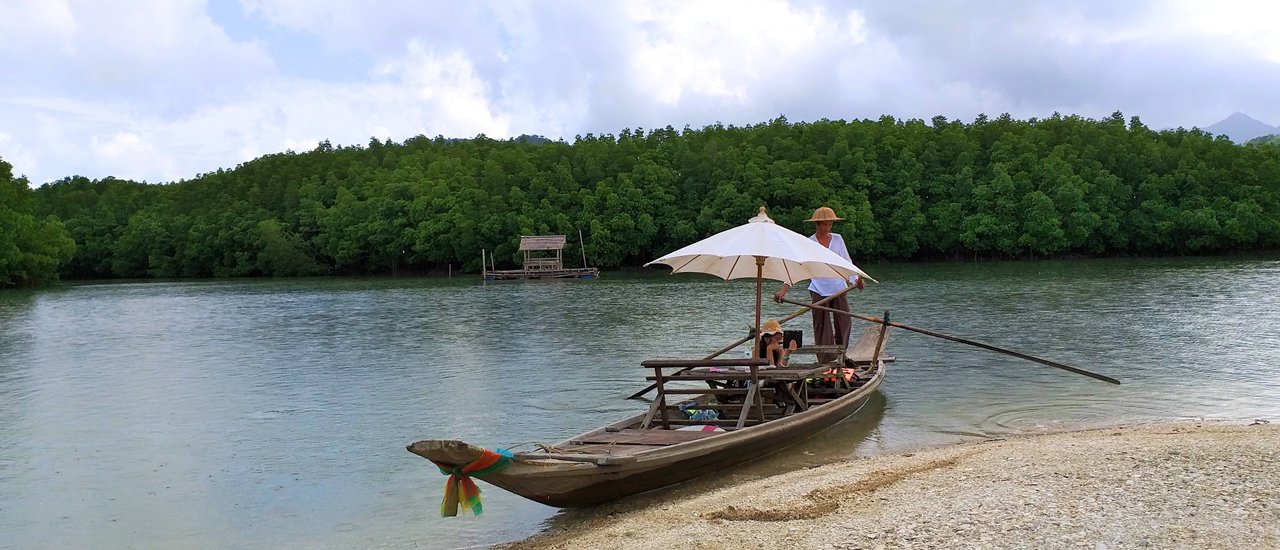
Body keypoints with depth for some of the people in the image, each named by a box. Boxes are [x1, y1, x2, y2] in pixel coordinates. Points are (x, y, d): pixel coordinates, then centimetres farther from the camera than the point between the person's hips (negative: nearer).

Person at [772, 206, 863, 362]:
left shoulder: (837, 239, 6)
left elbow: (846, 261, 11)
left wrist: (855, 279, -5)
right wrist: (784, 289, -20)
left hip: (838, 288, 3)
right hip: (818, 290, -3)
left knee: (844, 323, 4)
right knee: (822, 326, -1)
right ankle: (826, 360, 6)